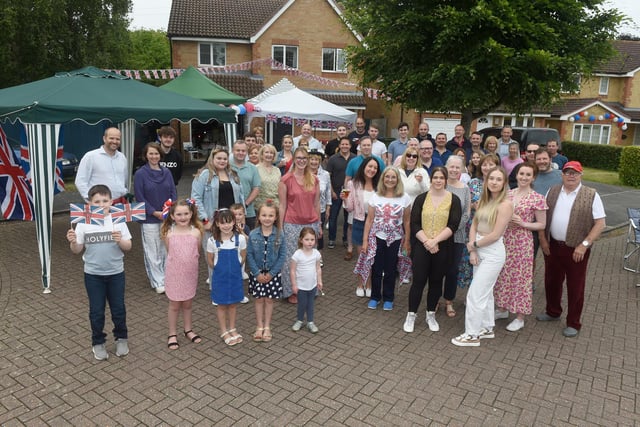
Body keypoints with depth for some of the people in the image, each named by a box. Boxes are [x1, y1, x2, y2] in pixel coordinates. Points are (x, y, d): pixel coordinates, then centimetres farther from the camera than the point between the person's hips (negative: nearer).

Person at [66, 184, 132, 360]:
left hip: (116, 273, 0)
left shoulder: (118, 220, -7)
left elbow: (128, 247, -4)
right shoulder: (84, 223, -6)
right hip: (93, 275, 0)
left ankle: (121, 338, 33)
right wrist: (73, 242, -23)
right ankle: (98, 342, 30)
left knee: (118, 309, 12)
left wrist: (120, 240, -24)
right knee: (96, 311, 11)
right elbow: (77, 250, -2)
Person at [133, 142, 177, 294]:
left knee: (166, 250, 10)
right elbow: (139, 197, -8)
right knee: (152, 252, 4)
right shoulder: (140, 174, -6)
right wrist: (155, 212, -14)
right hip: (149, 219, -4)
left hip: (167, 218, 4)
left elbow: (173, 192, 7)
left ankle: (167, 278, 23)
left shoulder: (166, 172, 6)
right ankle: (157, 282, 14)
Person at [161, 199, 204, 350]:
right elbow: (169, 253, 2)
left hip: (190, 273, 1)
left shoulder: (196, 232, -8)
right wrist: (178, 263, 1)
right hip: (174, 274, -1)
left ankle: (188, 330, 36)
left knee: (187, 304, 17)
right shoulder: (169, 234, -10)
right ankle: (172, 334, 26)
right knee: (174, 305, 11)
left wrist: (189, 262, 5)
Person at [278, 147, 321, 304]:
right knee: (291, 258, 4)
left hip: (311, 224, 3)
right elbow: (282, 206, -4)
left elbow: (317, 203, 11)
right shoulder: (286, 180, -5)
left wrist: (319, 224, 12)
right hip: (292, 225, -3)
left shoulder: (314, 179, 6)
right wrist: (280, 227, -4)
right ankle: (290, 291, 19)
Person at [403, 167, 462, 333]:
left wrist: (435, 240, -17)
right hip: (421, 246, 0)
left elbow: (453, 225, -8)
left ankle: (431, 315, 28)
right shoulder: (421, 198, 3)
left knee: (436, 281, 12)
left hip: (443, 247, 0)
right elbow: (414, 224, -3)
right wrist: (426, 241, -16)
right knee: (418, 281, 1)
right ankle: (411, 315, 15)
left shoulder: (453, 200, 0)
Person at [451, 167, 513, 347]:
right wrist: (472, 251, -6)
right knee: (485, 292, 19)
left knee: (475, 294, -4)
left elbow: (496, 234, -18)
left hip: (493, 254, -8)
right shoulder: (484, 201, 7)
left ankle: (472, 335, 9)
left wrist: (474, 245, -7)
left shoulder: (505, 204, -15)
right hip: (479, 251, 8)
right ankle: (487, 328, 34)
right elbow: (474, 225, 5)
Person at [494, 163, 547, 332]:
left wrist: (522, 223, -16)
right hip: (504, 240, 5)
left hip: (523, 242, -5)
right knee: (503, 274, 14)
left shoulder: (537, 199, -8)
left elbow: (542, 225, -3)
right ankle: (502, 308, 32)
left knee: (520, 277, 4)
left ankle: (520, 317, 18)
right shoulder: (507, 194, 5)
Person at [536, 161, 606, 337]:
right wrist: (543, 239, 1)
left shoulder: (591, 195, -7)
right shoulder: (552, 191, 5)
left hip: (576, 249, -4)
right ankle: (553, 312, 39)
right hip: (552, 246, 4)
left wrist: (584, 245, -16)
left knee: (575, 286, 7)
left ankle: (573, 323, 23)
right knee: (552, 281, 18)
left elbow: (600, 223, -9)